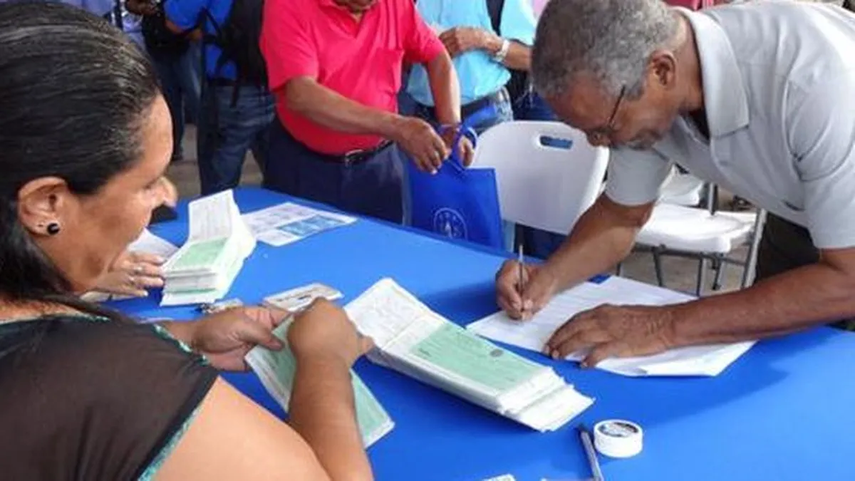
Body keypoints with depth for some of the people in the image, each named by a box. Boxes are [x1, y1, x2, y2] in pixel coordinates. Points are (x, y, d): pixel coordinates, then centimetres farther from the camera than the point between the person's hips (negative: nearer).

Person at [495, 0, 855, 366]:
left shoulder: (813, 78, -41)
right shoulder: (632, 79, -21)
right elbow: (622, 214, -7)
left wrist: (671, 326, -42)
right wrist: (548, 276, -25)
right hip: (796, 222, 4)